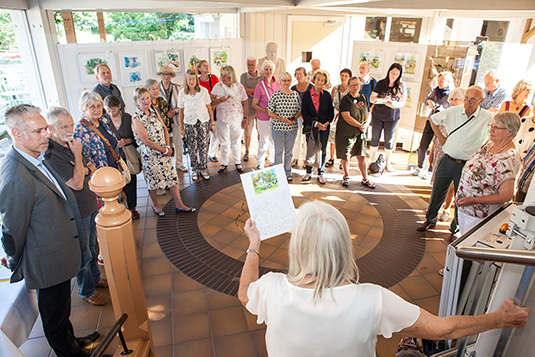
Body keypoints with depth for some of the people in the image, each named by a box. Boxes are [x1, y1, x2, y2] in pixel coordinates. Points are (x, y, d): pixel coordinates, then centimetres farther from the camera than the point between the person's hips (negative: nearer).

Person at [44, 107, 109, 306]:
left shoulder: (70, 145, 3)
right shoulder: (51, 155, -24)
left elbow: (92, 167, 12)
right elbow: (77, 184, -27)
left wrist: (86, 169, -11)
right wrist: (77, 155, -23)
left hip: (90, 205, 8)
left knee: (91, 246, 24)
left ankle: (95, 278, 43)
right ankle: (86, 292, 28)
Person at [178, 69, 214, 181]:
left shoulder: (203, 91, -2)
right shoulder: (182, 93, -1)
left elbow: (209, 108, 3)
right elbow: (180, 111, 5)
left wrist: (212, 123, 3)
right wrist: (182, 127, 5)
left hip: (204, 122, 0)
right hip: (189, 123, 0)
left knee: (204, 146, 1)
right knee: (193, 148, 3)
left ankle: (203, 169, 16)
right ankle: (194, 170, 19)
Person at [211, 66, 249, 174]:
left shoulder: (239, 87, -1)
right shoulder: (218, 86, 1)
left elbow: (245, 104, 3)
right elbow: (211, 101, 1)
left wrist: (245, 118, 0)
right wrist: (219, 100, -18)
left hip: (237, 119, 0)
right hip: (222, 119, 0)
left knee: (236, 141, 10)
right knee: (224, 142, 7)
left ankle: (237, 163, 24)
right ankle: (224, 163, 21)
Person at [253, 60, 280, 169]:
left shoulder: (277, 84, 4)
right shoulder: (259, 86, -10)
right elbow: (254, 105, -8)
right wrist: (267, 111, -18)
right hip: (263, 118, -4)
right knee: (264, 142, 3)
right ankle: (260, 164, 21)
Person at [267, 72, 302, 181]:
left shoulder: (295, 95, 3)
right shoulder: (275, 95, -5)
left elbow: (300, 110, 10)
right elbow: (270, 112, -5)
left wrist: (294, 117, -10)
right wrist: (282, 119, -16)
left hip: (292, 127, 2)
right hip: (278, 127, -2)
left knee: (289, 151, 12)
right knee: (278, 151, 7)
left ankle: (288, 172, 25)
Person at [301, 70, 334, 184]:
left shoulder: (327, 95, 6)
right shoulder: (307, 94, 0)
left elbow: (331, 112, 7)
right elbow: (304, 112, -5)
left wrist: (326, 123, -11)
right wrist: (316, 123, -14)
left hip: (324, 127, 2)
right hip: (311, 127, -1)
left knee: (322, 150, 5)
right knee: (310, 149, 2)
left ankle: (320, 173, 17)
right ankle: (308, 172, 20)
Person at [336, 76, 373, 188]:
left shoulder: (364, 98, 10)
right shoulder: (346, 99, -8)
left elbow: (368, 116, 13)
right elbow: (346, 117, -17)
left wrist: (365, 125, -7)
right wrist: (360, 125, -14)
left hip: (360, 133, 4)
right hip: (345, 133, -4)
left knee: (362, 156, 4)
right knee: (345, 156, 5)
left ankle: (365, 179, 17)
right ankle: (346, 177, 26)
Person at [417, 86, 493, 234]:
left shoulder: (488, 117, -8)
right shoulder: (452, 111, -1)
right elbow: (433, 119, 15)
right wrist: (440, 136, 7)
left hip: (466, 165, -2)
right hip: (447, 161, 2)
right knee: (437, 193, 13)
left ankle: (456, 228, 27)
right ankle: (430, 220, 34)